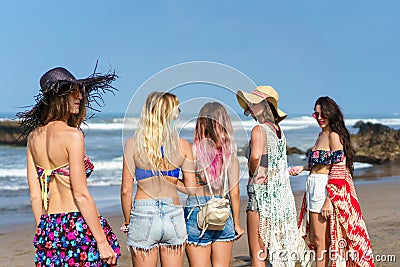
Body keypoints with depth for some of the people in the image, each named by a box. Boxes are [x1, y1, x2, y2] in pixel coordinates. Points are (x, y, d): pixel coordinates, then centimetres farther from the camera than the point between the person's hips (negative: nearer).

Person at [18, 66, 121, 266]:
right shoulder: (72, 135, -12)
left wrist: (44, 233, 18)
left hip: (48, 227, 7)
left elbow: (35, 196, 10)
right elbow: (80, 194, -15)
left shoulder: (33, 136, 8)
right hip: (78, 225, -7)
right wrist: (102, 241, -12)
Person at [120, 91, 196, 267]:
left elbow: (126, 190, -5)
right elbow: (191, 189, 0)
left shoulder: (133, 144, -5)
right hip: (174, 215, 2)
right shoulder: (183, 146, -2)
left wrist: (127, 220, 8)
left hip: (143, 215, -1)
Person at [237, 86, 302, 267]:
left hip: (262, 194, -8)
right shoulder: (279, 131, 12)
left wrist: (252, 175, -11)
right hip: (282, 195, 8)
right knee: (280, 252, 14)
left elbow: (255, 156, -27)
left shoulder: (259, 130, -11)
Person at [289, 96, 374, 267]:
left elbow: (338, 170, -18)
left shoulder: (334, 135, -13)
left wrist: (329, 200, -22)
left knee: (320, 240, -2)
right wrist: (302, 168, 18)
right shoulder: (322, 134, 15)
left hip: (327, 189, -9)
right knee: (313, 239, 14)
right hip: (314, 187, 9)